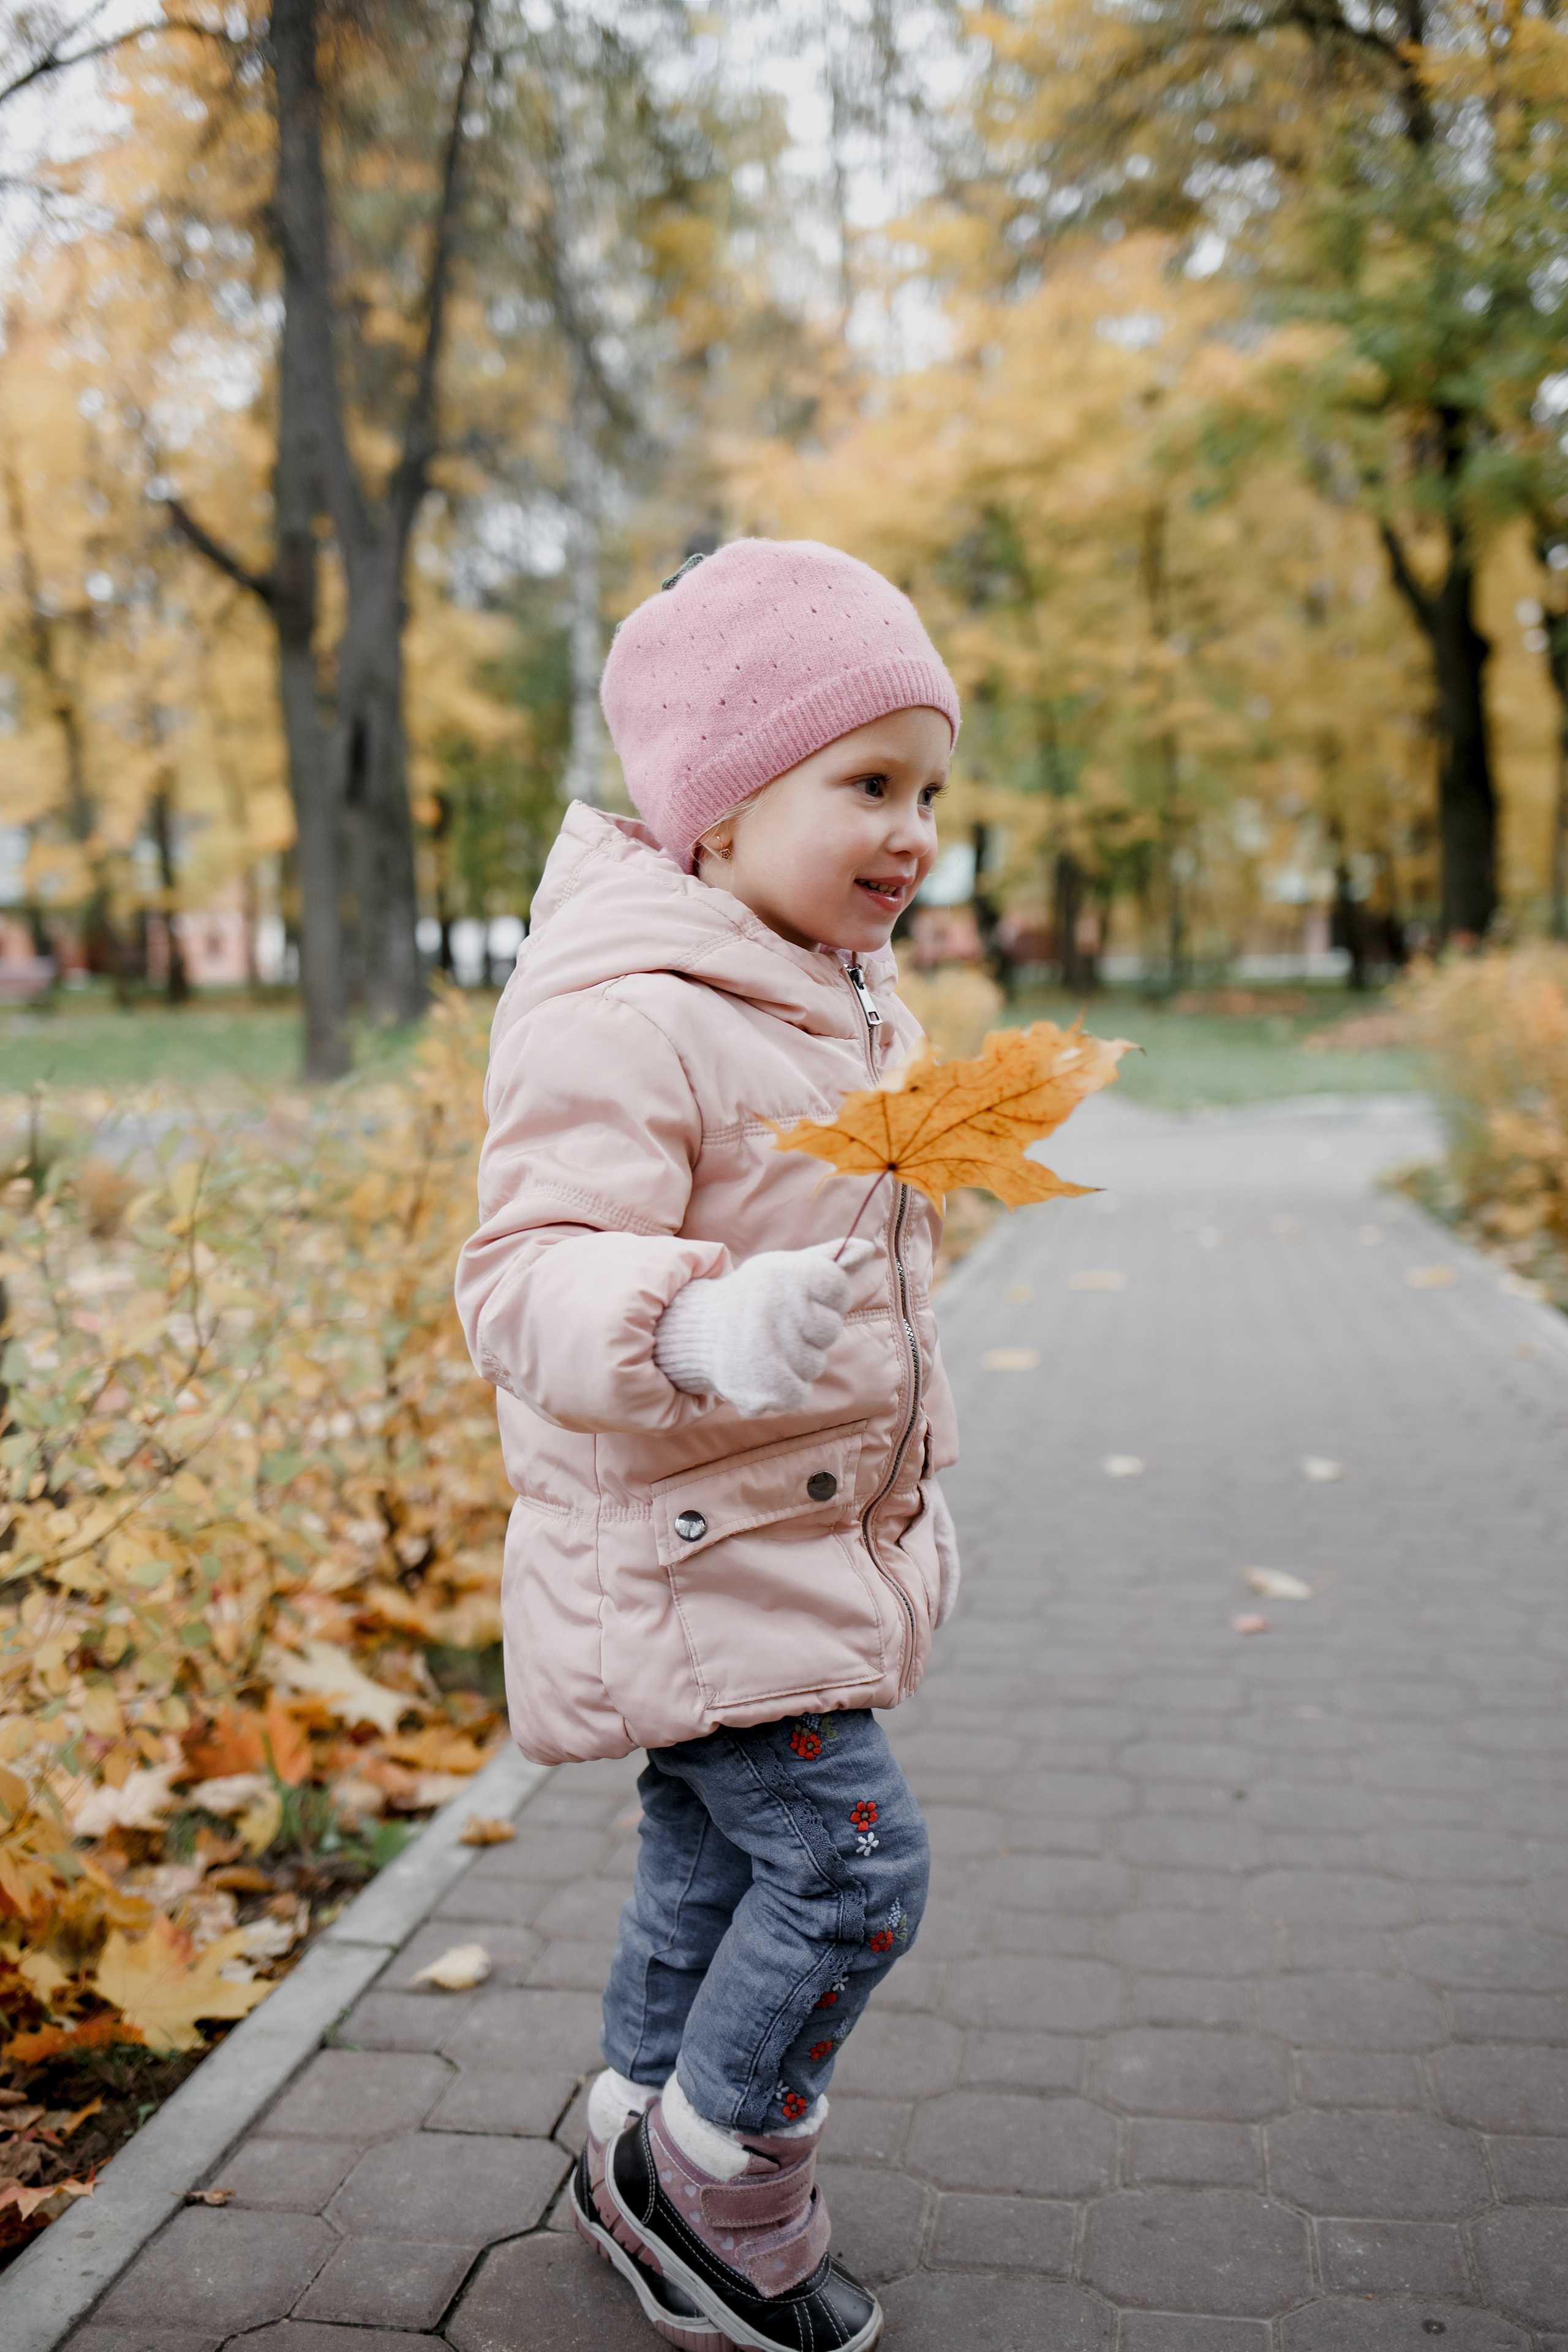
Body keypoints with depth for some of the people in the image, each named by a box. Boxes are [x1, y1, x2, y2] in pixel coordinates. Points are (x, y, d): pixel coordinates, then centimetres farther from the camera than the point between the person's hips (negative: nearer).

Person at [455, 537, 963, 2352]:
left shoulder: (841, 1004, 9)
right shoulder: (622, 1017, -23)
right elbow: (527, 1281, -29)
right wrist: (697, 1331, -49)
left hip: (804, 1536, 10)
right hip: (688, 1550, -9)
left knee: (714, 1863, 19)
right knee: (850, 1859, -7)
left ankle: (643, 2168, 38)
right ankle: (714, 2181, 17)